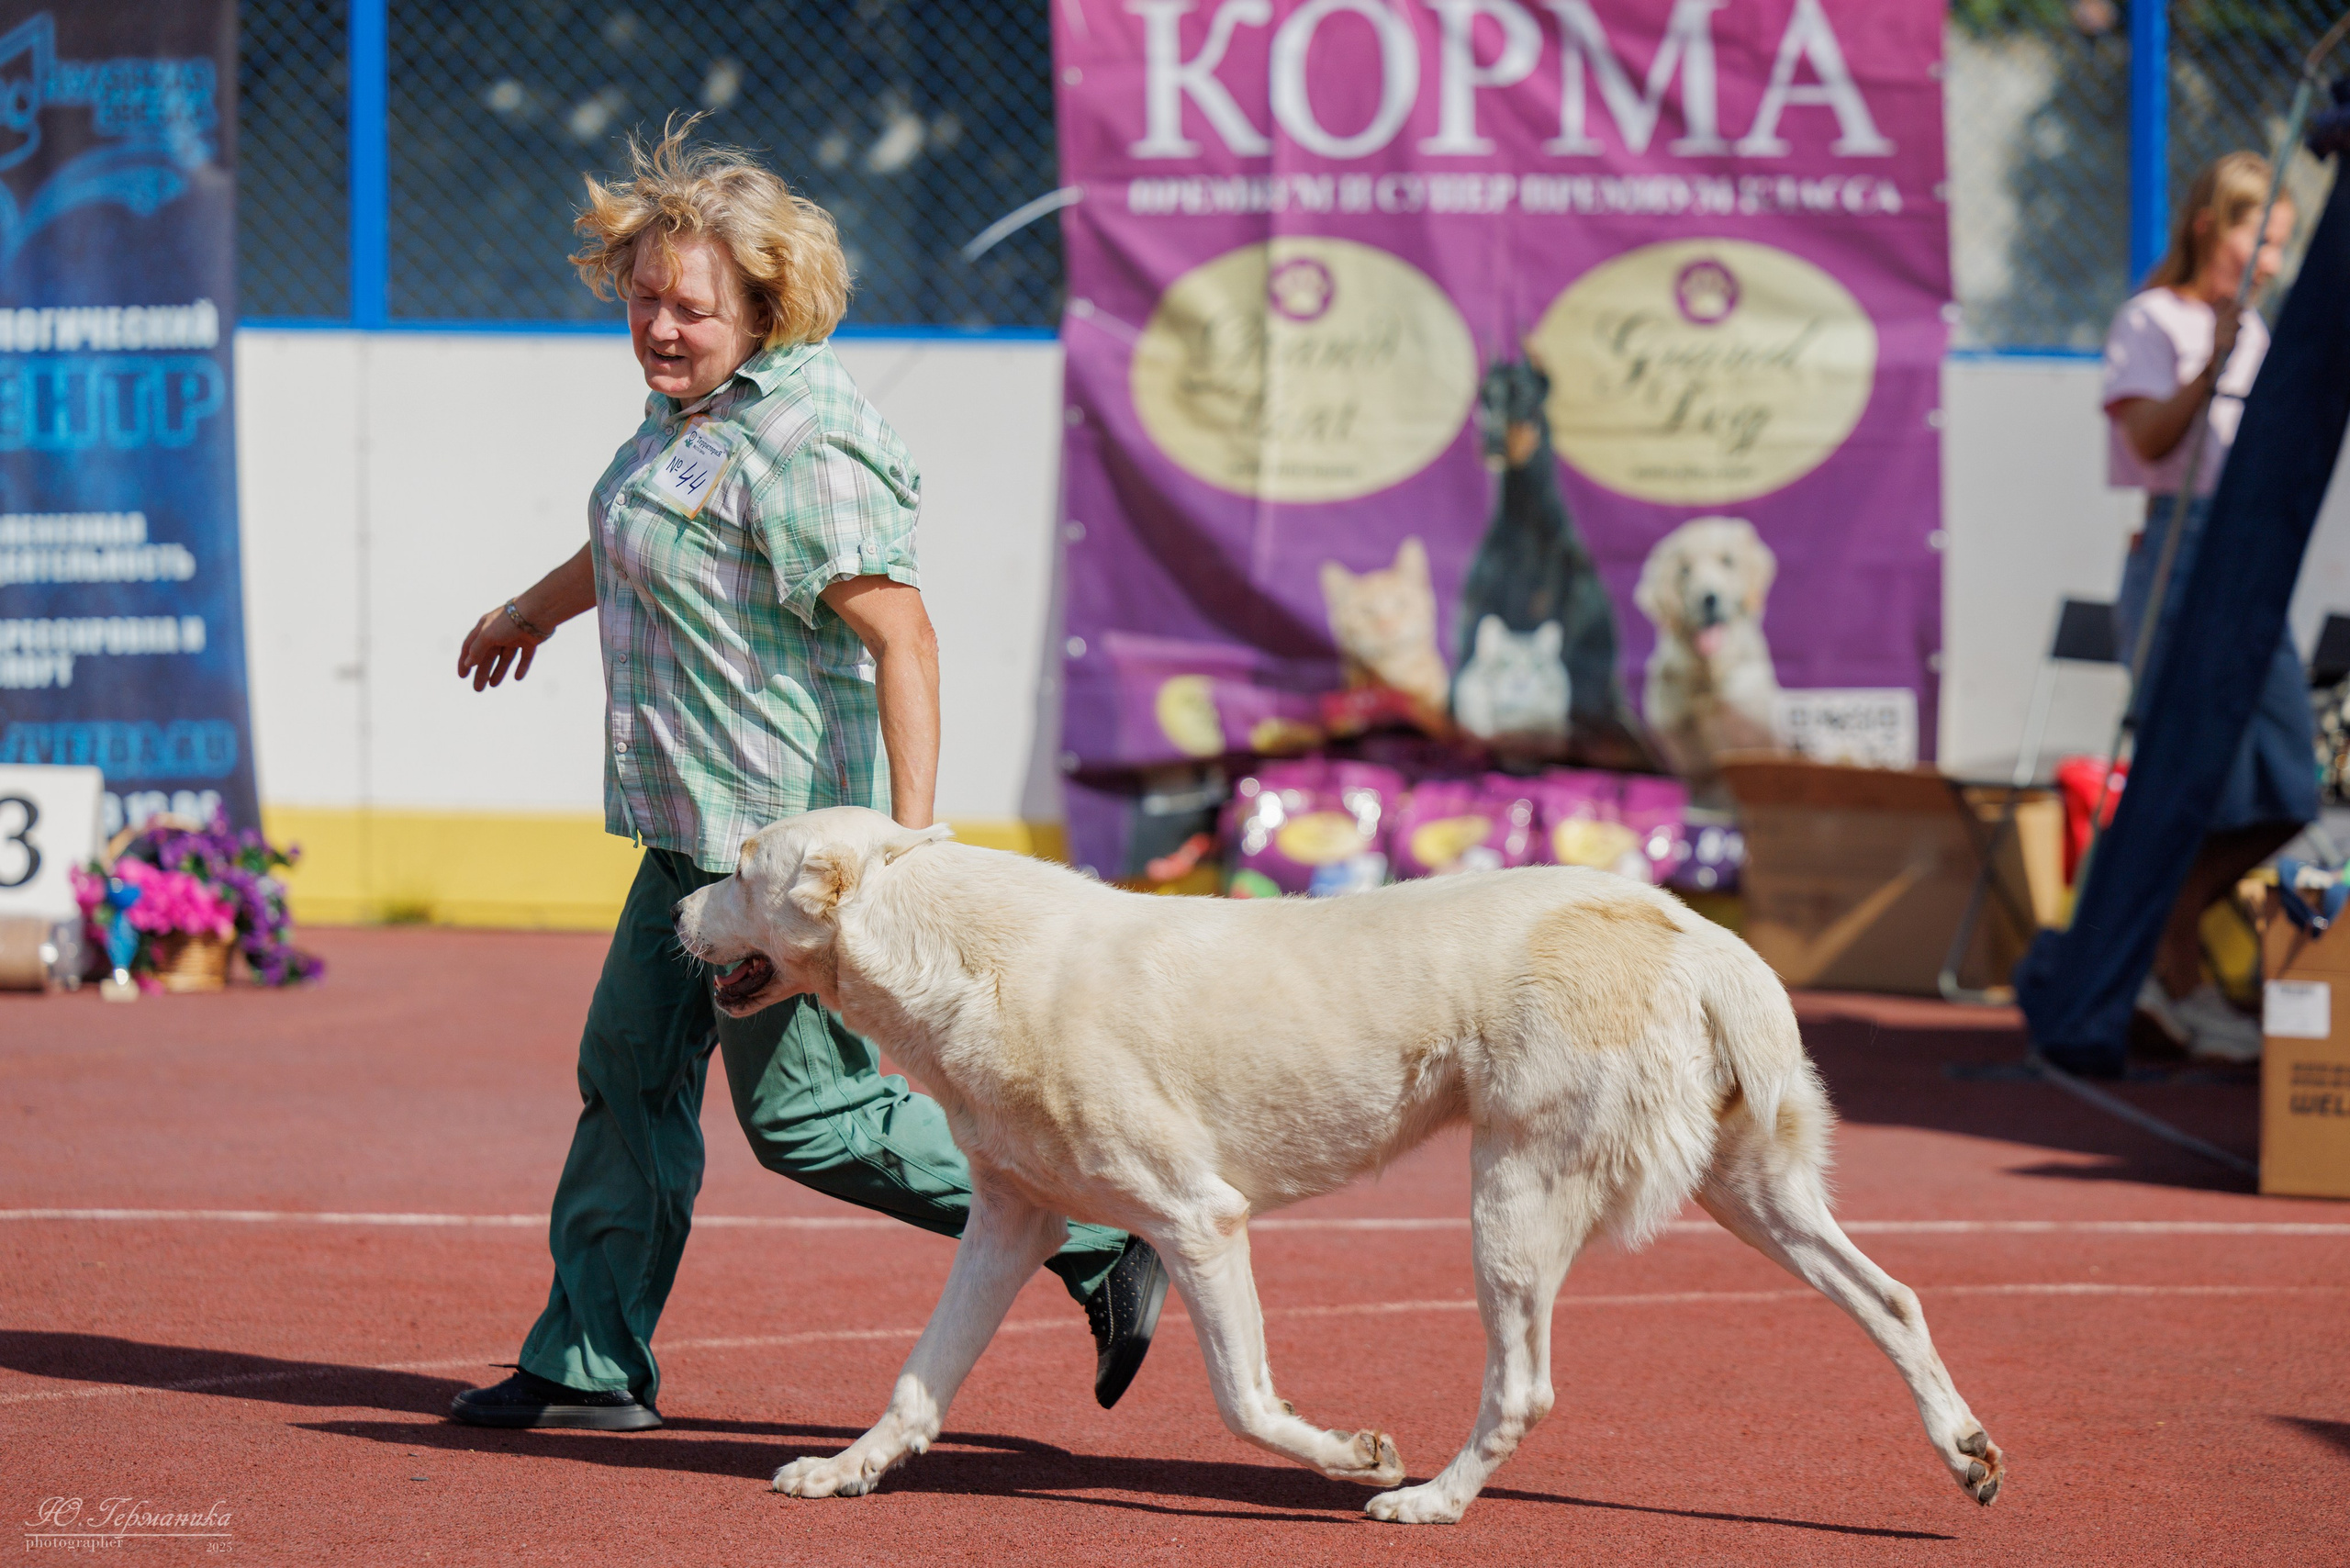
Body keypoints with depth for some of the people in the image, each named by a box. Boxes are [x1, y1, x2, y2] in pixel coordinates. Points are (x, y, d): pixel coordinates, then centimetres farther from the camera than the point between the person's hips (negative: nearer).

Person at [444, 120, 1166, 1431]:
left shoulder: (798, 448, -21)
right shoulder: (697, 407, 10)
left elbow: (901, 637, -25)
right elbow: (647, 535, 33)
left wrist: (910, 837, -32)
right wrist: (538, 604, 50)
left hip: (788, 823, -10)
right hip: (704, 826, 10)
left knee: (807, 1113, -4)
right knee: (631, 1065, 12)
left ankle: (1103, 1239, 3)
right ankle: (592, 1364, 21)